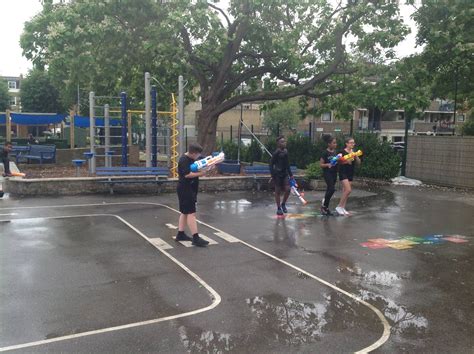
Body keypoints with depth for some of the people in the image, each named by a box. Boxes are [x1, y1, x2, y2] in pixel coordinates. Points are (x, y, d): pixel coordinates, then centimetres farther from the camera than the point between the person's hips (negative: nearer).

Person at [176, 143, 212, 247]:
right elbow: (187, 174, -27)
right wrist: (200, 173, -25)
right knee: (191, 213, -11)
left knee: (185, 212, 16)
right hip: (185, 190, -10)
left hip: (190, 189, 10)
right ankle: (195, 238, -12)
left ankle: (180, 234, 25)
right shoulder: (183, 160, -18)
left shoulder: (193, 158, 11)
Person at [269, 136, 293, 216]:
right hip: (278, 174, -6)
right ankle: (278, 208, 13)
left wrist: (290, 174, 18)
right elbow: (271, 164, -10)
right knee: (278, 191, 2)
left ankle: (283, 204, 20)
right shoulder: (276, 152, -11)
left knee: (287, 189, -3)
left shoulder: (286, 151, 10)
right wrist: (272, 175, -15)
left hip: (285, 174, 6)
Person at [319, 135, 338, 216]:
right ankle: (324, 205, -2)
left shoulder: (335, 152, 11)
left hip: (334, 173, 7)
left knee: (329, 190, 9)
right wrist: (328, 164, -26)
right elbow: (321, 164, -9)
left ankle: (326, 207, 19)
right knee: (332, 189, -18)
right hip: (327, 173, -7)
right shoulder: (325, 153, -9)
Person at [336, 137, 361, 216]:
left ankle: (343, 208, 15)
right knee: (348, 190, -16)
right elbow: (339, 161, -11)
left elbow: (358, 162, 7)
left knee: (345, 191, 9)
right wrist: (347, 161, -23)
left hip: (351, 174, 6)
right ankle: (339, 206, -6)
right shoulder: (343, 152, -8)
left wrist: (356, 156, -9)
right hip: (343, 173, -6)